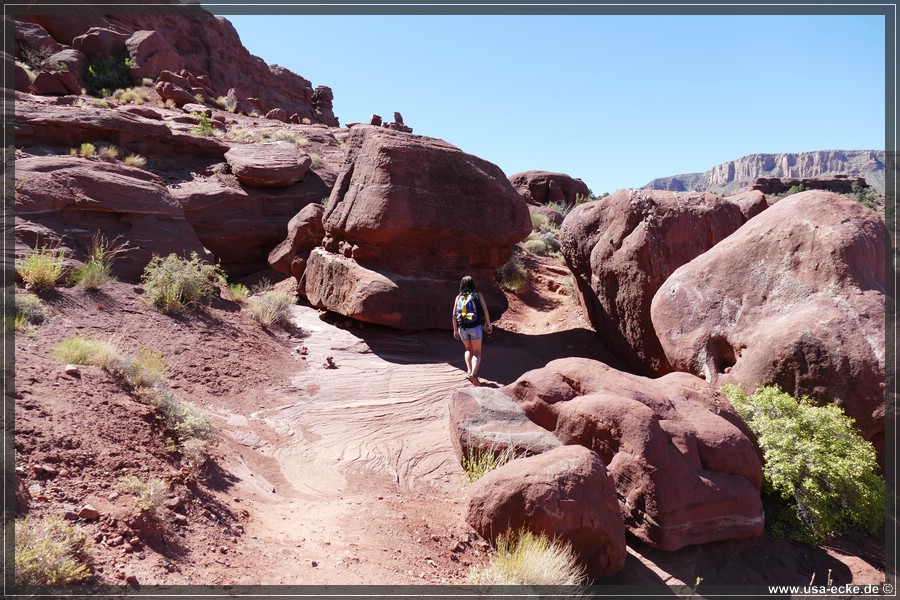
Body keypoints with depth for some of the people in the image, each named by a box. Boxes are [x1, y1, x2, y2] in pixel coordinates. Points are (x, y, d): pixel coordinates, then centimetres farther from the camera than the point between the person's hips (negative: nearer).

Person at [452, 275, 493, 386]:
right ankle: (474, 373, -16)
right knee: (477, 353, 6)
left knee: (468, 350, 24)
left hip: (462, 328, 2)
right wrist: (489, 324, 6)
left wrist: (455, 330, 11)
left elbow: (454, 315, 3)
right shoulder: (478, 296, 0)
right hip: (475, 327, -2)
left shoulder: (458, 297, 4)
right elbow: (485, 311, -5)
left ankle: (469, 371, 10)